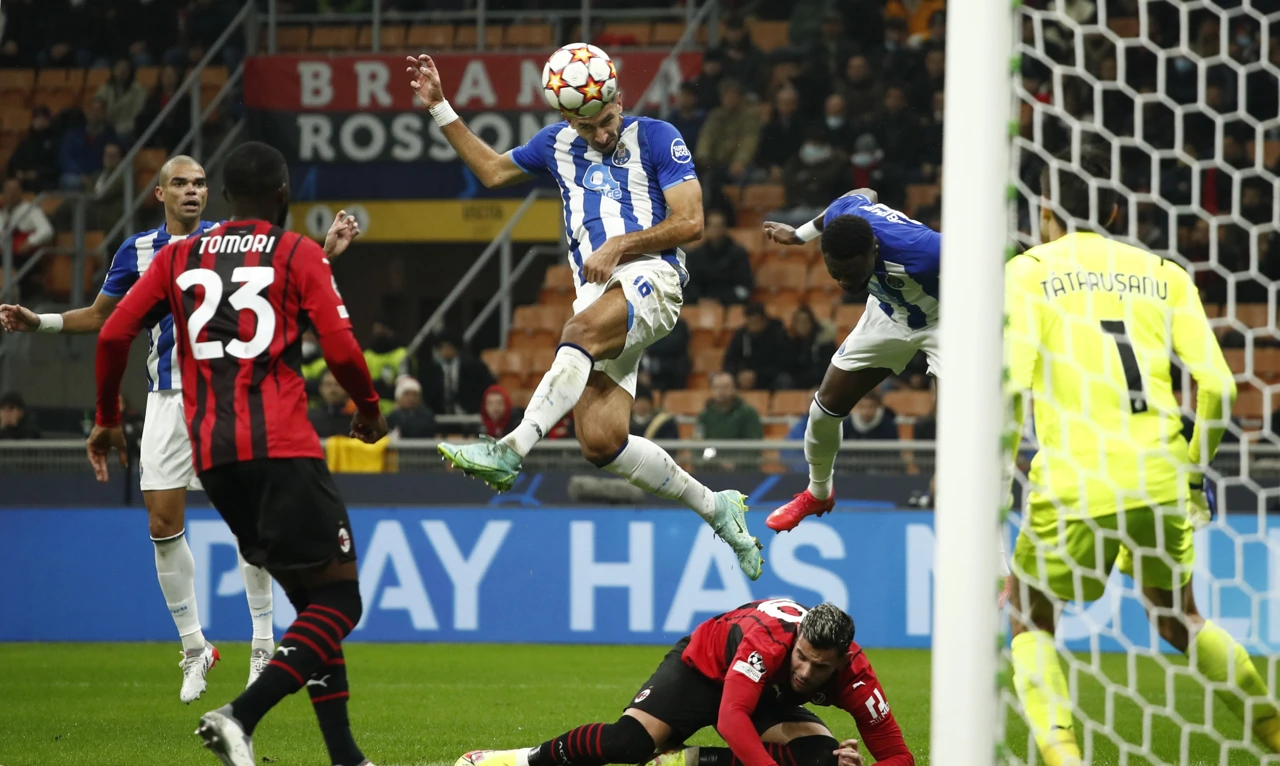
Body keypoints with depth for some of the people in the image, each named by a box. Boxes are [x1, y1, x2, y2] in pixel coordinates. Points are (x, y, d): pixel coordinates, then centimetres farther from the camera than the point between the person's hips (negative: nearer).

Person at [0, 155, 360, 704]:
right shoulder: (138, 251, 7)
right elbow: (101, 315, 18)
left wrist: (326, 253, -14)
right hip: (168, 401, 2)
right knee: (163, 522, -3)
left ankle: (264, 644, 6)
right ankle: (194, 647, 10)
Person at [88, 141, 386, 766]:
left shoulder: (178, 258, 15)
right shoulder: (298, 255, 3)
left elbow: (113, 335, 9)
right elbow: (340, 349, -4)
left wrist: (107, 419, 23)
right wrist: (369, 409, 14)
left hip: (211, 455, 6)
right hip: (281, 445, -6)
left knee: (311, 599, 16)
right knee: (338, 601, -4)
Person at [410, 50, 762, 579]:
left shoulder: (655, 138, 3)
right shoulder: (558, 144, 20)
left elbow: (690, 223, -3)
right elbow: (493, 170, 35)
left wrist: (618, 245, -10)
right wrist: (440, 108, 27)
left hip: (649, 277, -6)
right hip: (598, 295, 6)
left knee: (582, 332, -37)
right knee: (601, 442, -10)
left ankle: (510, 452, -52)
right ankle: (715, 509, 4)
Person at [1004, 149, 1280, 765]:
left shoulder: (1029, 270, 4)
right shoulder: (1162, 273, 13)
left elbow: (1013, 384, -9)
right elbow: (1217, 384, 4)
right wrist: (1195, 467, 18)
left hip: (1075, 482, -3)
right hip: (1160, 478, 4)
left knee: (1028, 617, 12)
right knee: (1178, 619, 23)